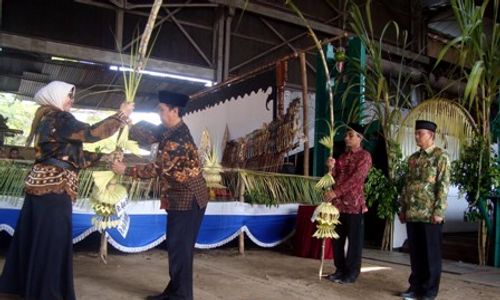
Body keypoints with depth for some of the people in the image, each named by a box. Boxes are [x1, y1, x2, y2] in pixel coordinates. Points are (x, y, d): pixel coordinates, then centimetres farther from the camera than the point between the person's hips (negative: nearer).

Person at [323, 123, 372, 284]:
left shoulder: (364, 156, -5)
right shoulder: (343, 156, 16)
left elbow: (355, 179, -16)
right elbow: (335, 177, 13)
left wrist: (335, 192, -22)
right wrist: (331, 168, -9)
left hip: (354, 203, -6)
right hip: (338, 202, 7)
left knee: (354, 239, 2)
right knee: (337, 237, 10)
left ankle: (352, 273, 12)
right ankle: (340, 269, 23)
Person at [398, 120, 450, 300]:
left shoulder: (441, 156, -4)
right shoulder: (413, 158, 15)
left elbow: (443, 186, -11)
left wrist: (438, 211, -17)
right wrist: (402, 208, 12)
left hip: (430, 215, -6)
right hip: (412, 214, 6)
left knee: (431, 254, 4)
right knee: (415, 253, 12)